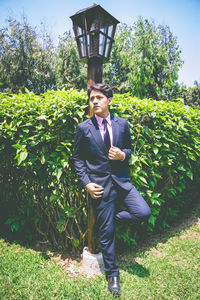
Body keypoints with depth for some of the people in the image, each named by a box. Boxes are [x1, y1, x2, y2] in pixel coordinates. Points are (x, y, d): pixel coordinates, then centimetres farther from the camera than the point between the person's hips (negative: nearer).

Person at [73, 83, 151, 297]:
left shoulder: (122, 124, 2)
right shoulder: (83, 128, -3)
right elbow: (78, 158, 2)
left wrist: (122, 155, -10)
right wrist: (86, 183, -7)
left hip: (121, 180, 3)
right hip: (99, 185, -2)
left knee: (144, 212, -15)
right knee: (106, 234, 8)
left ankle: (114, 219, 17)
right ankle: (112, 275, 33)